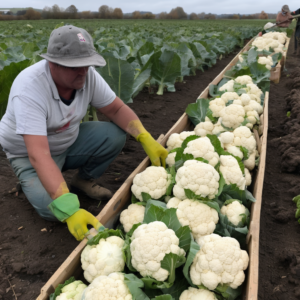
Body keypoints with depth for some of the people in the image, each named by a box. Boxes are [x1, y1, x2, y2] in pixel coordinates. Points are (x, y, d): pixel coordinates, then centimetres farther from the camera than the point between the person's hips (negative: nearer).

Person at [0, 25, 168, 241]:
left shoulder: (87, 75, -18)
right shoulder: (29, 89, -35)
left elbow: (117, 109, -8)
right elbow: (38, 156, -42)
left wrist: (147, 139, -25)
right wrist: (69, 210, -50)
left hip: (69, 140, 5)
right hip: (28, 152, -4)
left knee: (115, 135, -18)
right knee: (54, 209, -27)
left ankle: (84, 180, 6)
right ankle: (30, 180, 7)